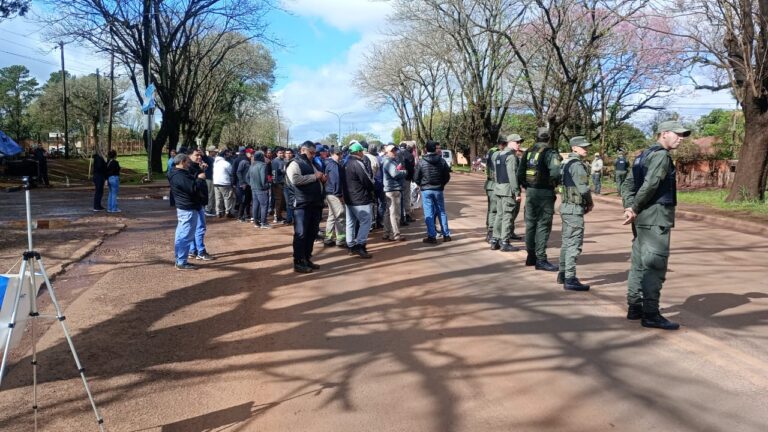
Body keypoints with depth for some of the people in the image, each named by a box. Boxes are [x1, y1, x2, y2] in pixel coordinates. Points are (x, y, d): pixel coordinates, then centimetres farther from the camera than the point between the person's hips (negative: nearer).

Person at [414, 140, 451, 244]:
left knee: (428, 213, 2)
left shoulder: (421, 162, -8)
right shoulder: (441, 161, -2)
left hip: (426, 190, -2)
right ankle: (446, 235, 15)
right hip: (438, 190, 2)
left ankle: (432, 236, 0)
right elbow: (447, 176, 2)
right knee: (441, 212, 12)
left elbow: (416, 178, -4)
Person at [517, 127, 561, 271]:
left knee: (531, 224, 14)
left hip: (530, 192, 6)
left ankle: (531, 256, 23)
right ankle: (540, 260, -1)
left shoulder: (528, 152, 8)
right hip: (544, 193, -6)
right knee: (543, 226, -2)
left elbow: (520, 174, 7)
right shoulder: (550, 153, -11)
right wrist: (554, 185, -6)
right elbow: (555, 173, -25)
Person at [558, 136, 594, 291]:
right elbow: (584, 188, -21)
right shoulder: (577, 165, -15)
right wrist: (590, 203, -3)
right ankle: (570, 279, -5)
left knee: (567, 242, 17)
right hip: (574, 209, -10)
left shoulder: (567, 163, 15)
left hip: (566, 207, 10)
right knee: (574, 244, -7)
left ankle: (563, 274, 26)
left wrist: (586, 203, 12)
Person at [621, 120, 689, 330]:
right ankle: (650, 315, -5)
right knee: (655, 266, -7)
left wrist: (629, 207, -1)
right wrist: (634, 209, -11)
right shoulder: (661, 155, -11)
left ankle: (634, 307, 19)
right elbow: (650, 185, -21)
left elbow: (628, 184, 13)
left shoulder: (643, 155, 17)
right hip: (655, 217, -10)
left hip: (642, 218, 10)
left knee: (639, 264, 13)